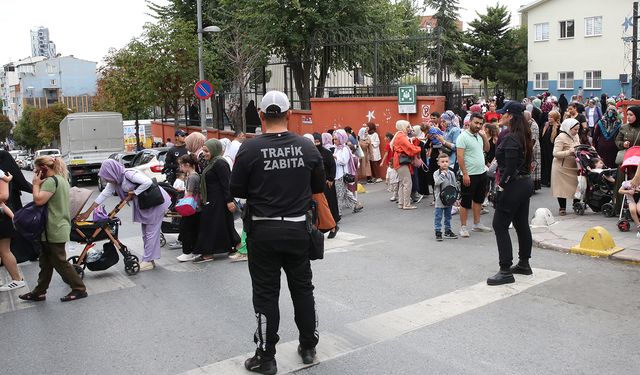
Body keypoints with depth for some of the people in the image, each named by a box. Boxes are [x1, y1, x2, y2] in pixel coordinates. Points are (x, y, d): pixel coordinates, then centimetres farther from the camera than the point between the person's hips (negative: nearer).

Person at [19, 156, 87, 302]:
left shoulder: (51, 180, -18)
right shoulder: (61, 179, 15)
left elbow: (39, 200, -25)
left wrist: (36, 184, -13)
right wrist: (40, 184, 7)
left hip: (54, 231, -10)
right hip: (53, 229, 10)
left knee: (59, 262, -1)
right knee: (46, 262, 15)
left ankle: (79, 289, 7)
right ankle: (39, 292, 23)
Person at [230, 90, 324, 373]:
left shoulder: (250, 149, -13)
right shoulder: (307, 147, -4)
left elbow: (236, 190, -5)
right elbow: (319, 186, 6)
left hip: (263, 231, -2)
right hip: (298, 229, 3)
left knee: (266, 293, 8)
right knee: (302, 288, 17)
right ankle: (308, 347, 30)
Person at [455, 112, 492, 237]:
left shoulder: (479, 135, 10)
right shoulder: (463, 136, -14)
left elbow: (486, 149, 20)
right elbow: (460, 157, -18)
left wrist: (484, 136, 3)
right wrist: (465, 174, -21)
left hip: (482, 173, 8)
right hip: (470, 175, -8)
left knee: (478, 200, 16)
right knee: (466, 202, 0)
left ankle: (477, 224, 28)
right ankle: (463, 227, 8)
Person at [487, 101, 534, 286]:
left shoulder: (511, 138, -19)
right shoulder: (525, 136, 10)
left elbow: (510, 167, -24)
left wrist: (501, 185, -16)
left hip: (514, 185, -10)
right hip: (526, 183, 10)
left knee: (500, 225, -5)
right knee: (522, 224, 17)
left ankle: (505, 270, -5)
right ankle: (524, 264, 28)